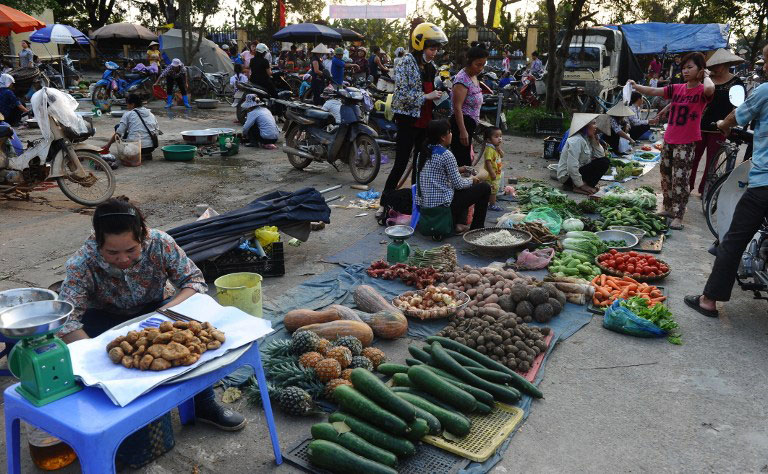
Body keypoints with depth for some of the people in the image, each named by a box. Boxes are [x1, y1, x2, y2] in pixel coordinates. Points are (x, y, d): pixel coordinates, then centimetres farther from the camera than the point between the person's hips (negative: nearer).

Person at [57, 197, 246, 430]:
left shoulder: (160, 243, -25)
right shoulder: (82, 264, -28)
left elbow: (195, 280, -18)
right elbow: (65, 322, -34)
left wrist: (168, 310, -36)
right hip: (107, 320, 0)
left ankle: (203, 404, -12)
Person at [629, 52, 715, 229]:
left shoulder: (702, 91, -7)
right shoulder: (676, 88, 7)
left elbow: (709, 89, -31)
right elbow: (653, 91, 2)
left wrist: (706, 76, -12)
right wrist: (636, 86, -11)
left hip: (686, 143, -6)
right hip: (669, 140, 6)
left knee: (681, 179, -6)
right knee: (666, 175, 14)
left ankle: (678, 216, 1)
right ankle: (669, 208, 28)